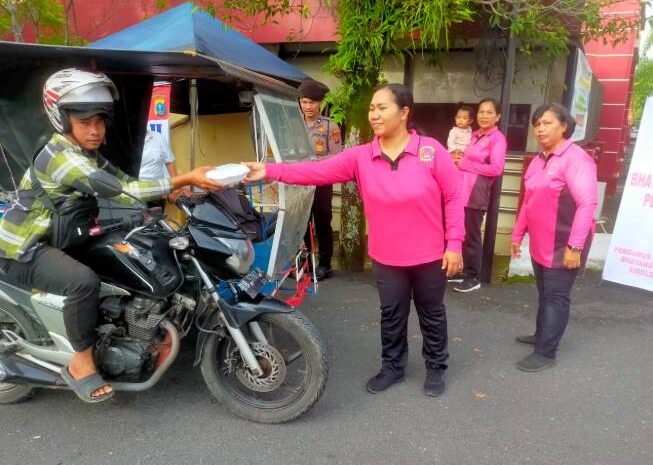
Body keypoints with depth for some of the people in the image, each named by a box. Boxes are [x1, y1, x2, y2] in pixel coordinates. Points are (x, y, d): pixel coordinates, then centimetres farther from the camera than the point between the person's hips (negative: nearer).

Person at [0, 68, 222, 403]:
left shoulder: (86, 151, 6)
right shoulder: (62, 157, -27)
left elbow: (124, 180, 0)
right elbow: (121, 192, -36)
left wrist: (173, 193, -16)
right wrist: (184, 180, -40)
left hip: (56, 237, 10)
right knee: (84, 281, -35)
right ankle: (81, 363, -14)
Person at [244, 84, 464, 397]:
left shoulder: (432, 151, -11)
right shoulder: (360, 157, -6)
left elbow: (453, 198, -8)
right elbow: (318, 172, -13)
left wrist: (454, 244, -10)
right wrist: (269, 171, -22)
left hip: (430, 256, -2)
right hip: (387, 257, 2)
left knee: (431, 313, 16)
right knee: (391, 315, 17)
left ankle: (436, 368, 38)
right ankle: (392, 367, 38)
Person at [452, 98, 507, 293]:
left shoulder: (498, 138, -5)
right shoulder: (474, 135, 16)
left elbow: (496, 168, -17)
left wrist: (464, 164, -11)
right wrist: (457, 158, 6)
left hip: (476, 194, -7)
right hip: (461, 191, 7)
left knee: (471, 236, 1)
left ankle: (473, 278, 14)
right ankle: (464, 271, 26)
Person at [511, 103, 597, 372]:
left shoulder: (576, 158, -16)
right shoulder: (539, 160, 10)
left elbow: (587, 204, -23)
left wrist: (575, 246, -26)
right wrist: (517, 234, 15)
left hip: (563, 246, -7)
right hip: (540, 243, 7)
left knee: (556, 297, 2)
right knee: (544, 293, 19)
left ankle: (545, 353, 11)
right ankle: (541, 334, 36)